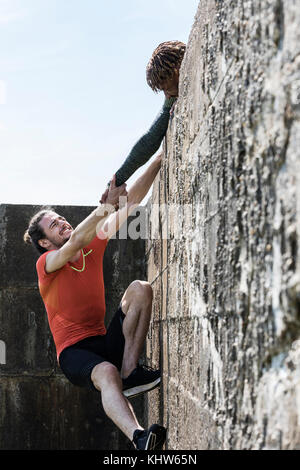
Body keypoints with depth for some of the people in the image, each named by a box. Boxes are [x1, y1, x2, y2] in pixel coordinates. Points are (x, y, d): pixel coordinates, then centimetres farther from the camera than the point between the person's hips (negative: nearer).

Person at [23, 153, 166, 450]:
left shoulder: (93, 247, 12)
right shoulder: (46, 263, -3)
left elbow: (130, 203, 6)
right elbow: (75, 242, -26)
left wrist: (158, 161, -1)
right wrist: (108, 203, -34)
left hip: (106, 342, 6)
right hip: (74, 351, -6)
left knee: (140, 288, -15)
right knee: (106, 373, -40)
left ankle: (129, 371, -24)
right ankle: (137, 437, -63)